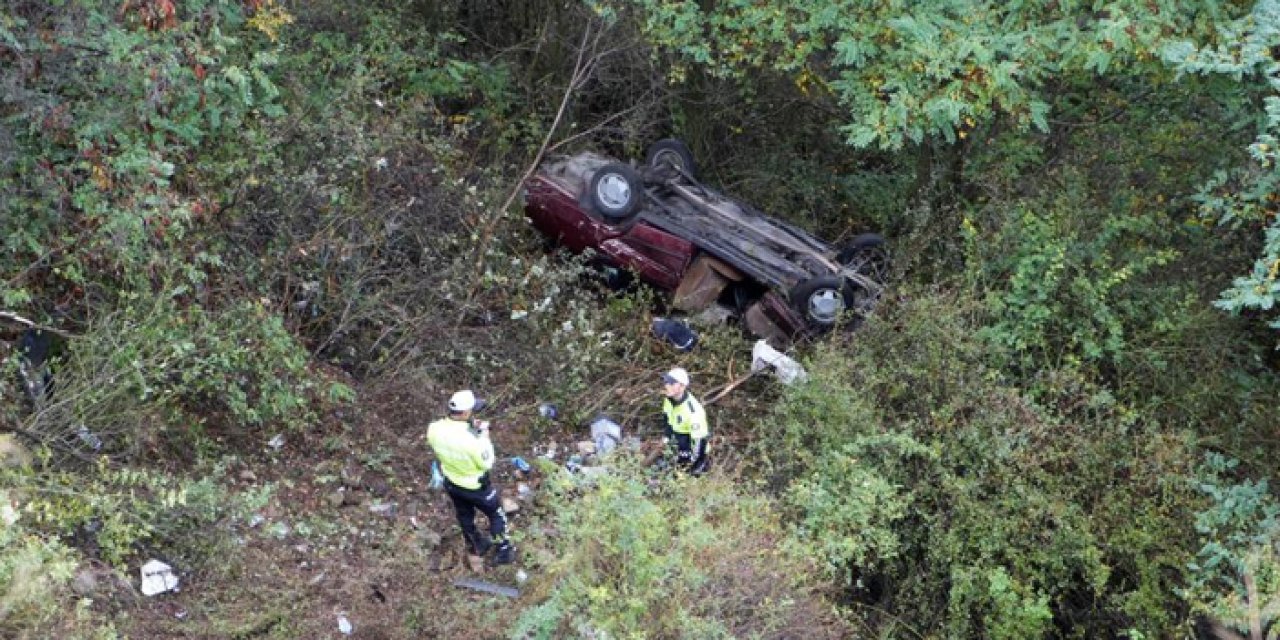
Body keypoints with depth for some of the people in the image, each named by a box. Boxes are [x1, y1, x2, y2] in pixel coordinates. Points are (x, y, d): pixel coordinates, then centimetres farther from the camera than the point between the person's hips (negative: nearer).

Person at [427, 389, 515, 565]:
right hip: (476, 487, -5)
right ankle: (504, 552, 41)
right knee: (496, 514, 24)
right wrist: (484, 436, -13)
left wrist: (470, 427, -7)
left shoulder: (434, 429, -24)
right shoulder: (472, 440, -41)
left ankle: (476, 546, 56)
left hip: (451, 483, 5)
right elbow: (487, 463, -22)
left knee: (464, 515, 31)